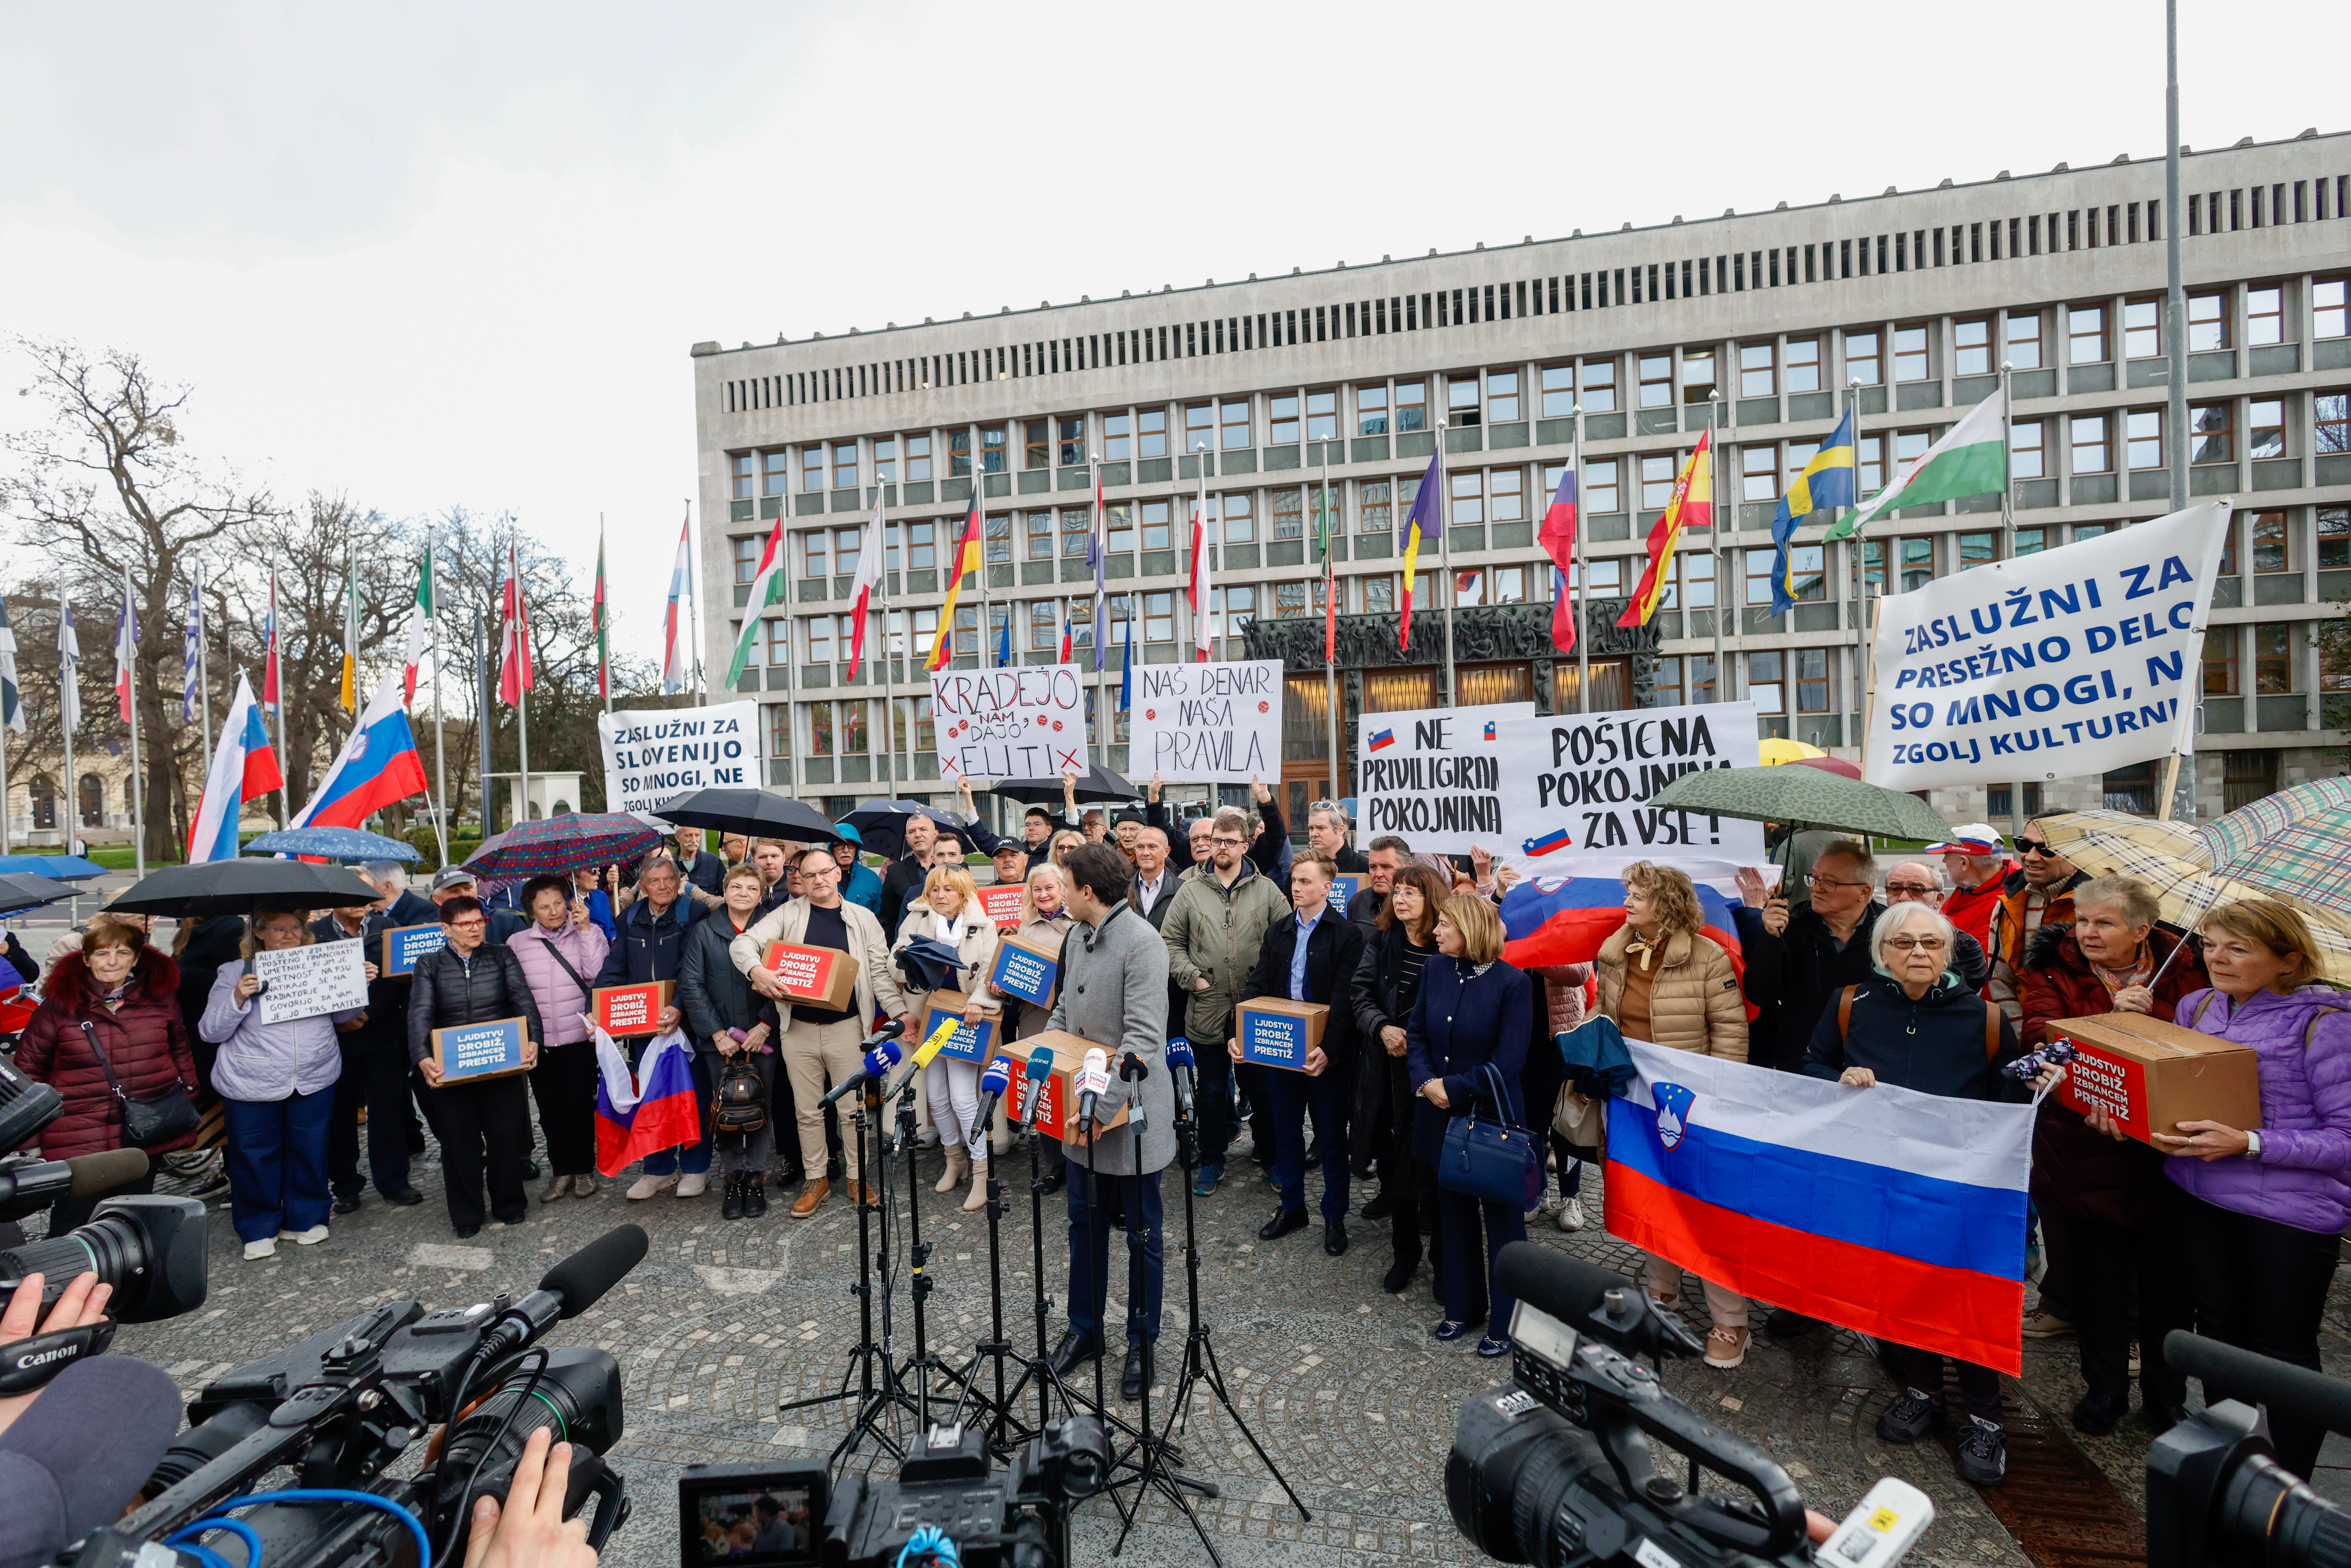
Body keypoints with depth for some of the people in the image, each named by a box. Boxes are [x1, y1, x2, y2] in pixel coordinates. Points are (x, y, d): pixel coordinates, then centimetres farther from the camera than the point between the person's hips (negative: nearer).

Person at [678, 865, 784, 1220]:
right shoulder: (704, 931, 5)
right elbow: (691, 985, 1)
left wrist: (764, 1027, -11)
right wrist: (717, 1033, -6)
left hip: (762, 1038, -1)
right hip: (719, 1040, 1)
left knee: (761, 1107, 1)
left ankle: (756, 1178, 14)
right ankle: (733, 1179, 16)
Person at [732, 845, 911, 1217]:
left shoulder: (863, 919, 6)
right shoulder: (788, 915, 5)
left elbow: (881, 973, 3)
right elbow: (742, 943, -5)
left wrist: (900, 1012, -9)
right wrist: (757, 970, -26)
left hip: (847, 1026, -1)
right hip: (798, 1028, 1)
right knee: (808, 1109, 10)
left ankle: (856, 1176, 21)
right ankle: (815, 1179, 24)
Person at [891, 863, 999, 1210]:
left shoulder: (983, 926, -1)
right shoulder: (916, 921, 5)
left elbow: (992, 970, -8)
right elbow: (895, 963, -2)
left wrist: (978, 1000, -26)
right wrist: (905, 958, -25)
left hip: (964, 1022, -3)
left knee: (963, 1098, -9)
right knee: (936, 1096, 10)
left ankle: (981, 1171, 4)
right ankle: (955, 1159, 30)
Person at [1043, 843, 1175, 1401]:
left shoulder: (1142, 943, -22)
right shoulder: (1077, 937, 6)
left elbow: (1143, 1040, -27)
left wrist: (1102, 1108, -29)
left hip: (1131, 1111, -8)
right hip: (1080, 1109, 8)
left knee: (1143, 1234, 11)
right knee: (1085, 1224, 20)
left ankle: (1142, 1344, 28)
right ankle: (1084, 1329, 37)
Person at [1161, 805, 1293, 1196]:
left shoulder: (1267, 890, 1)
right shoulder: (1191, 891, 3)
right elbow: (1171, 942, 6)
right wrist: (1191, 977, -5)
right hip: (1207, 1009, 1)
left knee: (1262, 1086, 11)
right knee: (1212, 1089, 11)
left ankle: (1270, 1155, 29)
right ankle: (1211, 1160, 27)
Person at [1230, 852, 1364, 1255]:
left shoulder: (1347, 934, -10)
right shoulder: (1277, 932, 6)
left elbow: (1344, 998, -17)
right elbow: (1257, 986, 3)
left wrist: (1328, 1049, -26)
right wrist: (1238, 1033, -10)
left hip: (1326, 1053, -5)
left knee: (1332, 1137, 10)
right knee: (1286, 1132, 16)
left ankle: (1335, 1216, 26)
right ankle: (1291, 1207, 34)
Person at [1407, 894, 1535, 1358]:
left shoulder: (1512, 984, -17)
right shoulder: (1435, 969, -1)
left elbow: (1507, 1063, -18)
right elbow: (1417, 1033, 5)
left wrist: (1452, 1088, -16)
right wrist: (1425, 1081, -11)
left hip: (1494, 1119, -5)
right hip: (1443, 1116, 5)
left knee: (1503, 1221, 10)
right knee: (1454, 1214, 18)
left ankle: (1505, 1322, 26)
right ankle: (1461, 1307, 36)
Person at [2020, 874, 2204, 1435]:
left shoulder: (2181, 969, 2)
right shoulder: (2056, 969, -1)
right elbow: (2041, 1035, -15)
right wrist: (2111, 1014, -26)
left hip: (2165, 1152, 1)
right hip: (2089, 1152, -1)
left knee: (2167, 1279, 12)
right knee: (2099, 1277, 9)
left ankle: (2166, 1395, 33)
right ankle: (2105, 1389, 29)